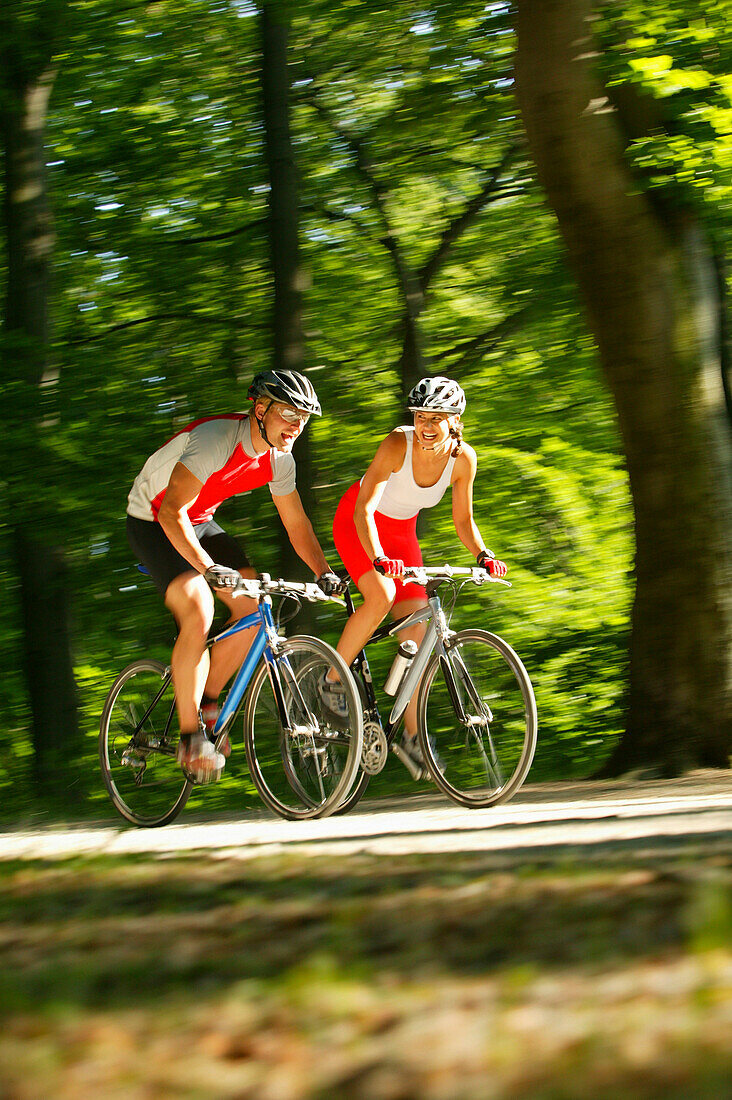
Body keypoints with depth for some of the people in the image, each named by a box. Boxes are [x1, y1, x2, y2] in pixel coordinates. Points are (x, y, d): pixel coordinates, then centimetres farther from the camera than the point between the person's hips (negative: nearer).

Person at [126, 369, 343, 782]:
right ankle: (190, 736, -18)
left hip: (200, 523, 8)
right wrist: (209, 568, -47)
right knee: (198, 615, -26)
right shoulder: (215, 439, -32)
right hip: (153, 523, -8)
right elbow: (171, 512, -37)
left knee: (254, 607, -7)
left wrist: (324, 571, -9)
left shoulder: (278, 459, -7)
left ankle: (207, 702, 10)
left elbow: (297, 523, 5)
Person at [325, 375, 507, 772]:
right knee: (381, 595, -32)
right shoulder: (398, 445, -31)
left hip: (401, 531, 5)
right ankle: (332, 679, -12)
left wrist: (483, 556, -23)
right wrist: (378, 559, -52)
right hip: (357, 525, -5)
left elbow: (463, 520, -4)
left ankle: (411, 734, 4)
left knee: (417, 632, -5)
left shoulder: (462, 458, -17)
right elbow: (365, 508, -37)